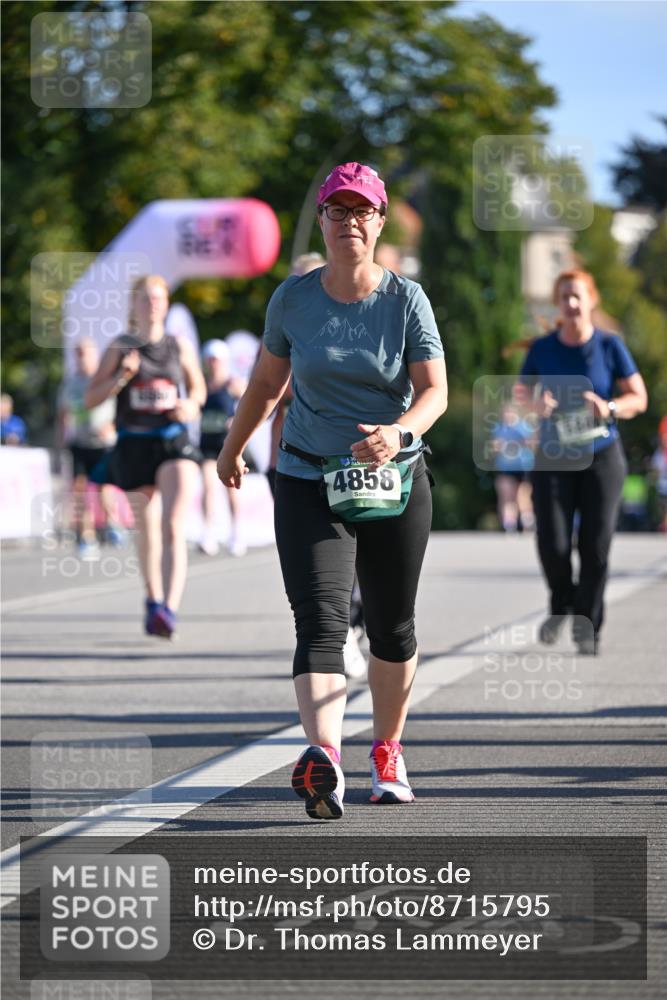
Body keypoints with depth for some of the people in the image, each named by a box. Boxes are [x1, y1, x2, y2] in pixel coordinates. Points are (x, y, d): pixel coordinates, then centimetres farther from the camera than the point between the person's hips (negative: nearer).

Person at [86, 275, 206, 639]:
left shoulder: (179, 346, 8)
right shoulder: (120, 348, 4)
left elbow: (198, 388, 21)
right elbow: (91, 397, 3)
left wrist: (191, 406, -2)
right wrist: (121, 377, -13)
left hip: (174, 444, -1)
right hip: (134, 445, 1)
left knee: (173, 527, -18)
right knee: (147, 530, 13)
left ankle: (169, 609, -29)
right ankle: (153, 599, 35)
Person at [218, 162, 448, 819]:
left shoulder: (406, 299, -3)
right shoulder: (292, 298, 1)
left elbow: (434, 389, -11)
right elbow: (267, 383, 16)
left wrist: (399, 433, -31)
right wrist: (232, 449, 26)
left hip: (394, 483, 1)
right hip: (309, 480, 0)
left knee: (392, 627, 11)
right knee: (320, 622, -18)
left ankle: (387, 751, 33)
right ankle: (324, 759, -36)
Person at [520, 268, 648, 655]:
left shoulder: (609, 345, -2)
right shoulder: (542, 348, 2)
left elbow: (639, 398, 1)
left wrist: (610, 408, -19)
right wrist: (536, 406, -13)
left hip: (601, 456, -1)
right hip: (554, 459, 1)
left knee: (596, 546, -6)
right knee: (552, 543, -8)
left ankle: (588, 626, 8)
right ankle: (562, 605, 21)